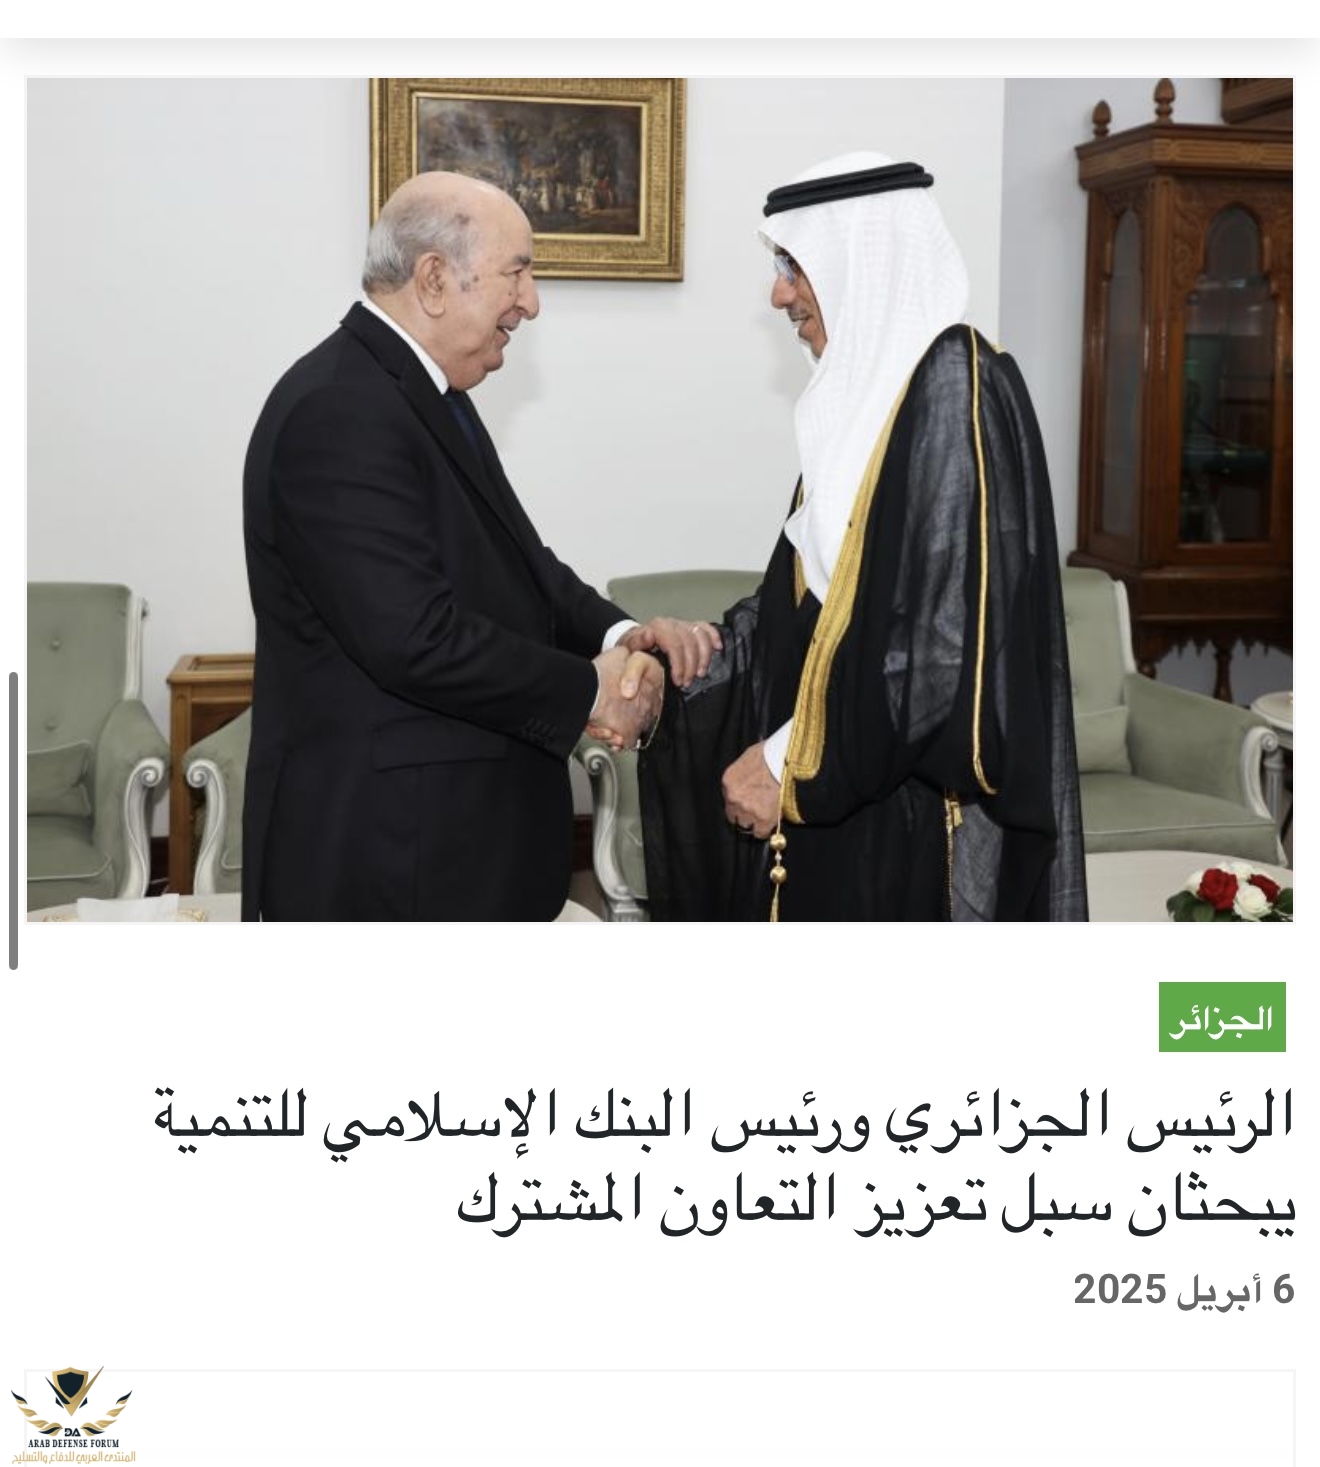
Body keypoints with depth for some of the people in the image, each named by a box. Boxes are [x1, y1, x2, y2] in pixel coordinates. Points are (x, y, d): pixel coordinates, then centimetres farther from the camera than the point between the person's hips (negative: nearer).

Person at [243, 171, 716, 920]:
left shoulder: (424, 393, 11)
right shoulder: (339, 411, -21)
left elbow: (512, 563, 14)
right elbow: (415, 638, -27)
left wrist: (615, 633, -4)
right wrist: (587, 690, -16)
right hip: (386, 846, -10)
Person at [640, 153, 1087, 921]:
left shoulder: (954, 390, -14)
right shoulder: (871, 388, 13)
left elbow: (950, 639, -21)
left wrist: (792, 763, -17)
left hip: (909, 814, -8)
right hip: (835, 792, 9)